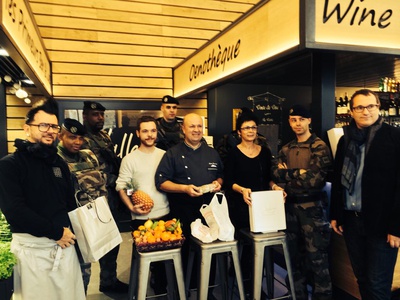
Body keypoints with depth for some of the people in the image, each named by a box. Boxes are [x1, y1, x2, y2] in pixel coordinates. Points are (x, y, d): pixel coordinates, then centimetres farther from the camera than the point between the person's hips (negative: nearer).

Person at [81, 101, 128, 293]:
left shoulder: (104, 136, 13)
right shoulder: (83, 140, -14)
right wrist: (118, 181, -12)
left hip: (112, 193, 8)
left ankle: (110, 279, 35)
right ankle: (108, 281, 20)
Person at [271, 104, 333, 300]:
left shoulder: (319, 147, -7)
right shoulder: (286, 149, 10)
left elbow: (314, 179, -18)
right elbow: (275, 173, -1)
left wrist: (288, 174, -8)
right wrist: (299, 173, -16)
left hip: (312, 207, -6)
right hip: (290, 206, 6)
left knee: (316, 257, 1)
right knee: (295, 254, 16)